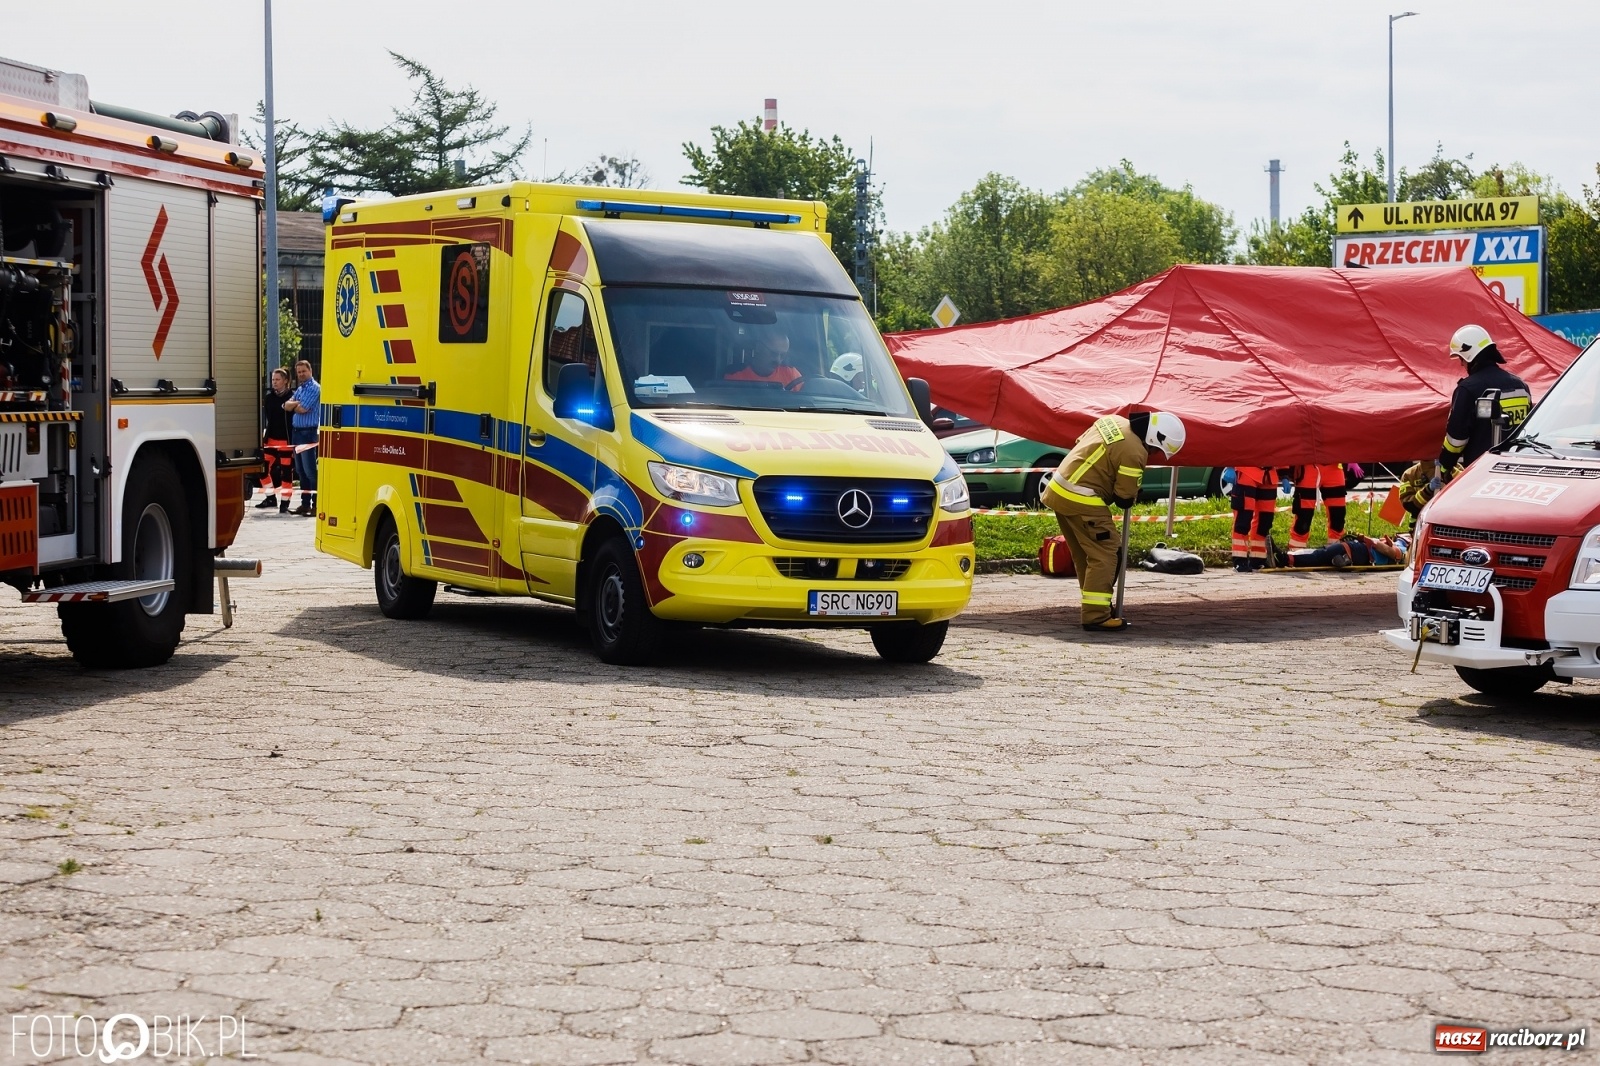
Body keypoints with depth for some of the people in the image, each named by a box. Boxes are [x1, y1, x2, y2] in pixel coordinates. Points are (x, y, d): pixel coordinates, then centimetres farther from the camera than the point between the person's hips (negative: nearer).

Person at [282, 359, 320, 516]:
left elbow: (302, 409, -17)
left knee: (310, 470, -10)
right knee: (300, 470, 10)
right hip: (296, 432, 9)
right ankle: (305, 503, 15)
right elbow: (287, 406, 8)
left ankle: (316, 504, -9)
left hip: (308, 433, -9)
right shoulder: (299, 389, 18)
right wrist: (297, 403, -10)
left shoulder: (314, 388, -9)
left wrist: (294, 405, 3)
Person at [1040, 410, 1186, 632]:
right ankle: (1096, 616, -5)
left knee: (1084, 554, 18)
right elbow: (1124, 499, -11)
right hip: (1082, 501, -9)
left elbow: (1081, 444, 21)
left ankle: (1095, 608, 28)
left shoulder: (1114, 421, 8)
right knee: (1105, 554, -4)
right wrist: (1130, 499, 13)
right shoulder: (1134, 452, -18)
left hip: (1058, 490, 9)